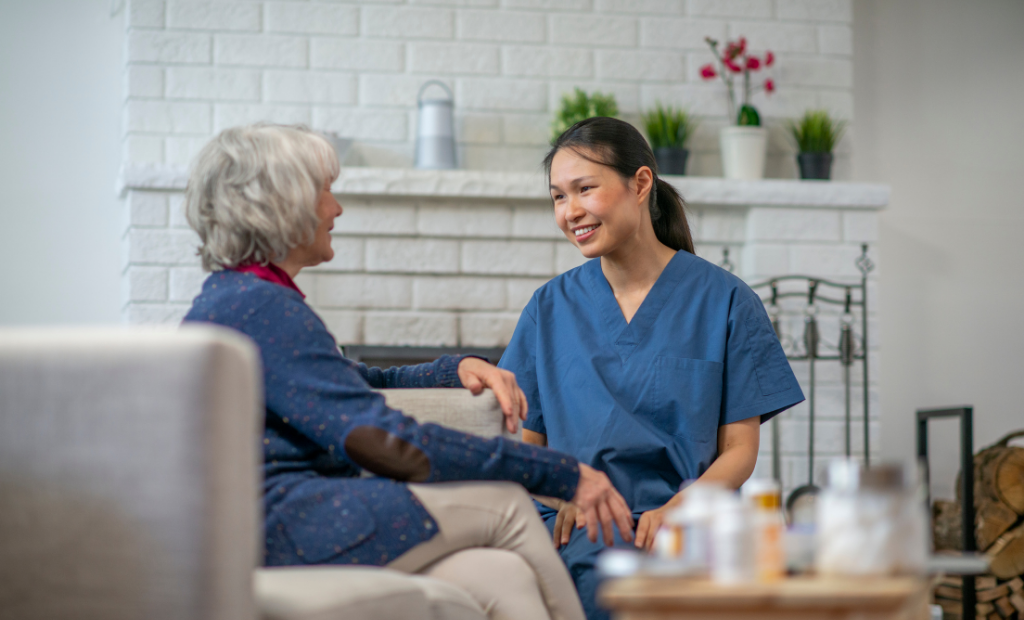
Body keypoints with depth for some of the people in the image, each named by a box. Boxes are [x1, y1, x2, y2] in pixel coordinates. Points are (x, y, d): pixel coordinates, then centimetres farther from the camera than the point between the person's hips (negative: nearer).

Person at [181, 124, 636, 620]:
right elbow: (385, 440, -17)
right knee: (503, 504, -9)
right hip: (279, 535, -9)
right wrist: (564, 475, -14)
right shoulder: (260, 308, -11)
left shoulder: (233, 298, 22)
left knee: (501, 577, -10)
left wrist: (457, 369, 14)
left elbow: (362, 388, 33)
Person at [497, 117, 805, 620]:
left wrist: (674, 511, -15)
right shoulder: (550, 308, 14)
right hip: (574, 526, 2)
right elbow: (526, 441, 14)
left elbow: (739, 449, 4)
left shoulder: (724, 301, 6)